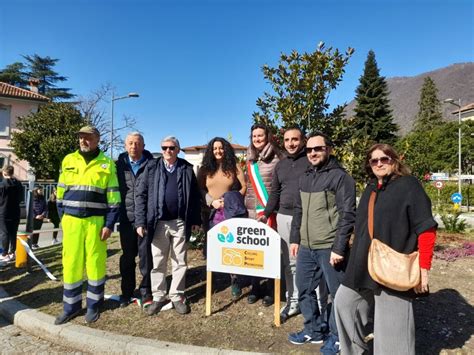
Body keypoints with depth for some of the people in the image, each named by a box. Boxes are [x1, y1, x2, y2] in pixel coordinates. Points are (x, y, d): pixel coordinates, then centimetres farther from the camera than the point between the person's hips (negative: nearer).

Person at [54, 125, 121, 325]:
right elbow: (61, 192, 13)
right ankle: (71, 306, 24)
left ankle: (93, 305, 21)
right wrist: (62, 217, 7)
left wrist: (109, 224, -8)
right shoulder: (68, 161, 9)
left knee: (95, 263, 5)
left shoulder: (107, 164, 0)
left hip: (96, 221, -2)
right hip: (71, 220, 3)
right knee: (71, 263, 8)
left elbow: (113, 198, -2)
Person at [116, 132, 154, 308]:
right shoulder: (119, 164, 7)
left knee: (146, 256, 3)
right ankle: (126, 292, 28)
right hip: (126, 218, 3)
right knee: (127, 256, 14)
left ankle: (146, 293, 17)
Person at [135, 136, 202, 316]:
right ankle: (159, 296, 25)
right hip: (159, 222, 0)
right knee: (157, 262, 10)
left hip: (180, 222, 0)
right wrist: (140, 221, -6)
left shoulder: (187, 169, 4)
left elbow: (195, 196, 5)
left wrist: (196, 220, 1)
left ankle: (177, 296, 24)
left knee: (180, 261, 10)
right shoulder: (152, 167, 2)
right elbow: (141, 194, 0)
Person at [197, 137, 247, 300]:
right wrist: (211, 202, -8)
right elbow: (200, 189, 7)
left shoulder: (234, 167, 5)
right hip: (212, 213, 2)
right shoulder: (205, 169, 9)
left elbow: (244, 187, 2)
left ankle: (234, 280, 5)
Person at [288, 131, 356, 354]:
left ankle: (337, 336, 27)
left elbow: (348, 215, -14)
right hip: (306, 247, 7)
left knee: (337, 293, 7)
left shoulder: (340, 177, -9)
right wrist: (295, 239, 14)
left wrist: (339, 248, -17)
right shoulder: (305, 177, 13)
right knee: (304, 289, 16)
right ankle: (314, 330, 35)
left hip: (329, 248, -7)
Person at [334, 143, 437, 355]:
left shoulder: (409, 185, -9)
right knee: (344, 302, 17)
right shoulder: (370, 189, 13)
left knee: (391, 327, 2)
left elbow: (426, 229, -14)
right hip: (365, 267, 8)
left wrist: (423, 269, -17)